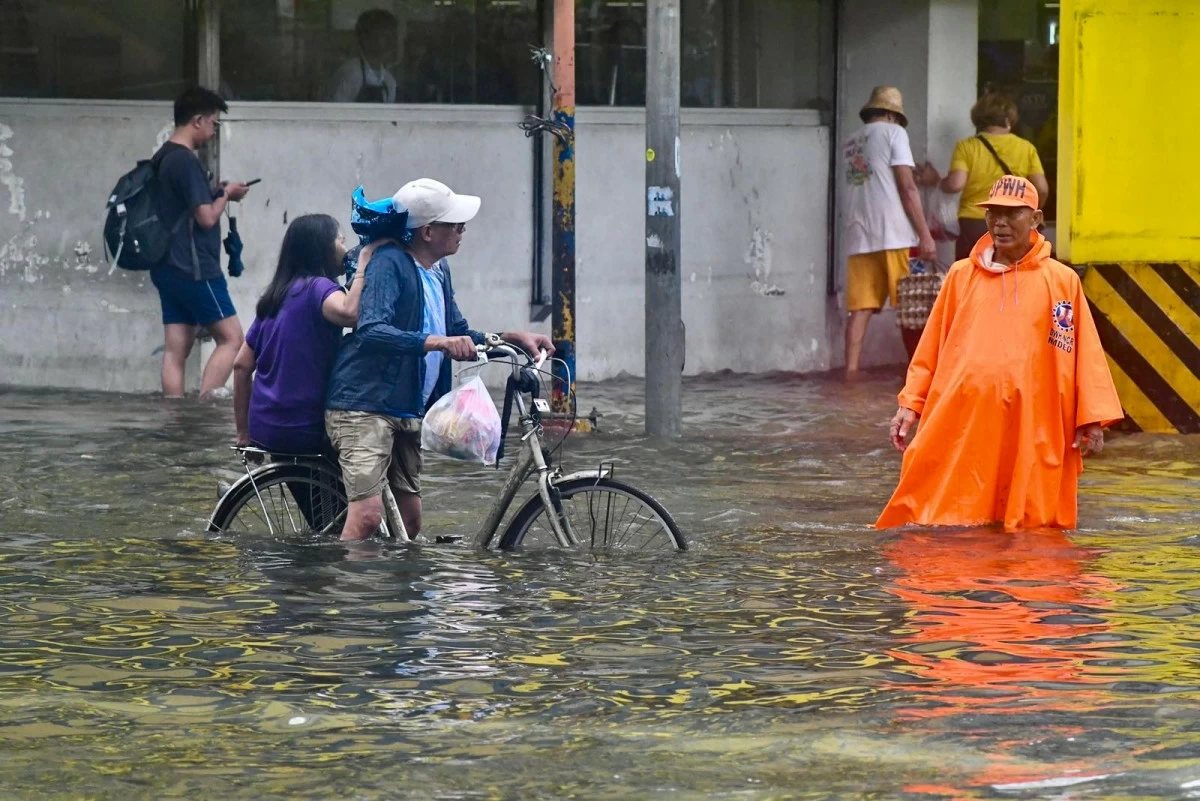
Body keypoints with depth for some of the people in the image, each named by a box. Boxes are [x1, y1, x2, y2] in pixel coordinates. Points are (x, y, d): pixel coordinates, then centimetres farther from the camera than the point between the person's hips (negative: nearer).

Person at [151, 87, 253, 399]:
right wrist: (225, 194, 0)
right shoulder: (186, 161, -15)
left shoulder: (163, 158, 14)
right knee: (231, 338, -4)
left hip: (169, 268, 9)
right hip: (194, 269, -9)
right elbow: (206, 218, -17)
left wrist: (216, 193, 15)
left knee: (176, 350, 5)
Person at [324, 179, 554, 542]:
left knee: (409, 520, 10)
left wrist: (512, 338, 10)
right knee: (368, 513, -21)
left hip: (406, 412, 10)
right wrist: (436, 342, -39)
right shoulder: (389, 263, -13)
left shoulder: (438, 272, 14)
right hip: (365, 406, -10)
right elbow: (372, 331, -28)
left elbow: (460, 339, 25)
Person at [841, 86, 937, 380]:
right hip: (893, 234, -5)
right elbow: (907, 188, -6)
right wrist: (924, 234, -6)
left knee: (860, 308, 1)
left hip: (857, 234, 5)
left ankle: (851, 369, -7)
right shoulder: (893, 132, 2)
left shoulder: (850, 143, 20)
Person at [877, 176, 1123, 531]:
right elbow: (931, 348, 14)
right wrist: (910, 404, 6)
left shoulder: (1061, 280, 5)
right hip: (960, 425, 2)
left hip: (1032, 431, -2)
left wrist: (1092, 419, -2)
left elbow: (1085, 353, 3)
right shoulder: (961, 276, 12)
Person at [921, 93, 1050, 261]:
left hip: (975, 226, -1)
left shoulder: (966, 147, -1)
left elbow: (955, 184, -12)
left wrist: (936, 181, 8)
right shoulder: (1026, 148, 3)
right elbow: (1042, 189, 0)